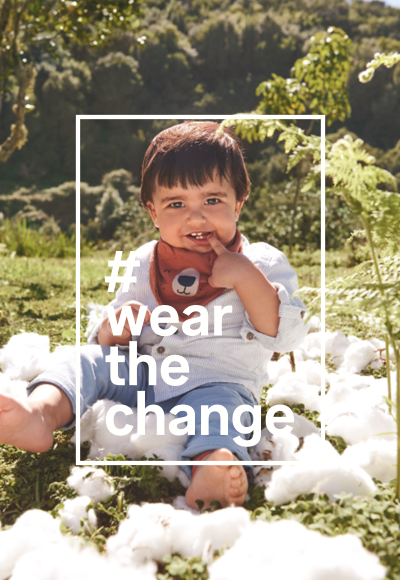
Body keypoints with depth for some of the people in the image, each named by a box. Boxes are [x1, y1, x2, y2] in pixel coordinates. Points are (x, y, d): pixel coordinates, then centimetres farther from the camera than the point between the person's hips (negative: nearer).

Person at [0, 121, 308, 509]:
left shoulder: (263, 262, 4)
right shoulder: (143, 264, 13)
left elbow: (288, 336, -8)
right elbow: (106, 337, 18)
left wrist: (247, 278, -19)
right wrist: (113, 329, -8)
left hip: (221, 383, -4)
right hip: (145, 379, 4)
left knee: (218, 402, -35)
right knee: (91, 359, -16)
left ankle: (214, 464, -63)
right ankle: (40, 412, -43)